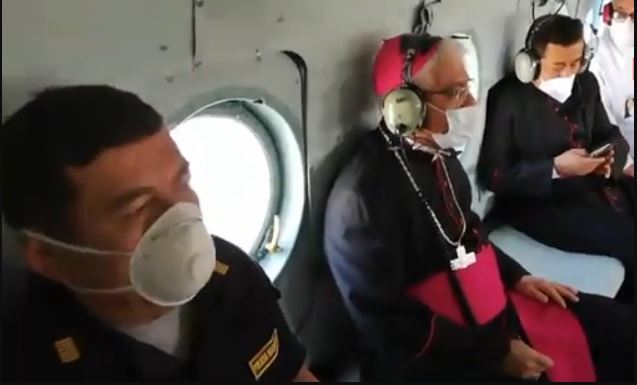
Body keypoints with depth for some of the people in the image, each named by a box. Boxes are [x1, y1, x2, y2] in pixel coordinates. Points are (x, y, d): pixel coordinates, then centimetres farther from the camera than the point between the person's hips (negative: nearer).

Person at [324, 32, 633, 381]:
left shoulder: (437, 153, 3)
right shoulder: (365, 192, -24)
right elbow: (387, 321, -22)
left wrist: (516, 276, 7)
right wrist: (496, 352, -19)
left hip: (488, 307, 8)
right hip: (433, 353, -8)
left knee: (619, 326, 8)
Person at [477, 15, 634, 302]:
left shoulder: (586, 84, 8)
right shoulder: (507, 98, -12)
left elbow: (610, 135, 17)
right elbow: (493, 175, -13)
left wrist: (609, 156, -9)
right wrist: (555, 168, -24)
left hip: (597, 186, 8)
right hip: (541, 203, -8)